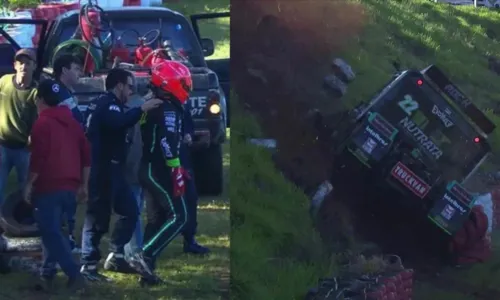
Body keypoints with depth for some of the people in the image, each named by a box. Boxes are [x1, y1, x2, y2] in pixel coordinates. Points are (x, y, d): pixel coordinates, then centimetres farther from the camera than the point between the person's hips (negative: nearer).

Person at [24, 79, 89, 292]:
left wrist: (29, 184, -7)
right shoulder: (72, 122, 14)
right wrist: (83, 184, 19)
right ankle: (47, 274, 17)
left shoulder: (42, 124, -8)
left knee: (51, 233, -6)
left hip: (48, 186, -8)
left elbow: (38, 158, -15)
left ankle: (74, 274, -16)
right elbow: (85, 155, 14)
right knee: (51, 230, 17)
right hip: (69, 186, 8)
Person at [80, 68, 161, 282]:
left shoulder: (106, 104, 20)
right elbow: (118, 122, -34)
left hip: (109, 168, 11)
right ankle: (88, 265, -7)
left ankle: (115, 256, 17)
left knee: (129, 211, 14)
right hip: (103, 169, -11)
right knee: (98, 216, -9)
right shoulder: (107, 104, -14)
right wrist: (141, 109, -29)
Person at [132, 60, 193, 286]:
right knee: (178, 217, -8)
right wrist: (177, 174, -22)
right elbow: (168, 144, -23)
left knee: (156, 220, 12)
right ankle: (145, 255, -15)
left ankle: (146, 268, 11)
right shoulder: (168, 110, -14)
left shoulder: (151, 107, 18)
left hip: (149, 169, 10)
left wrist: (176, 169, 26)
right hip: (159, 172, -10)